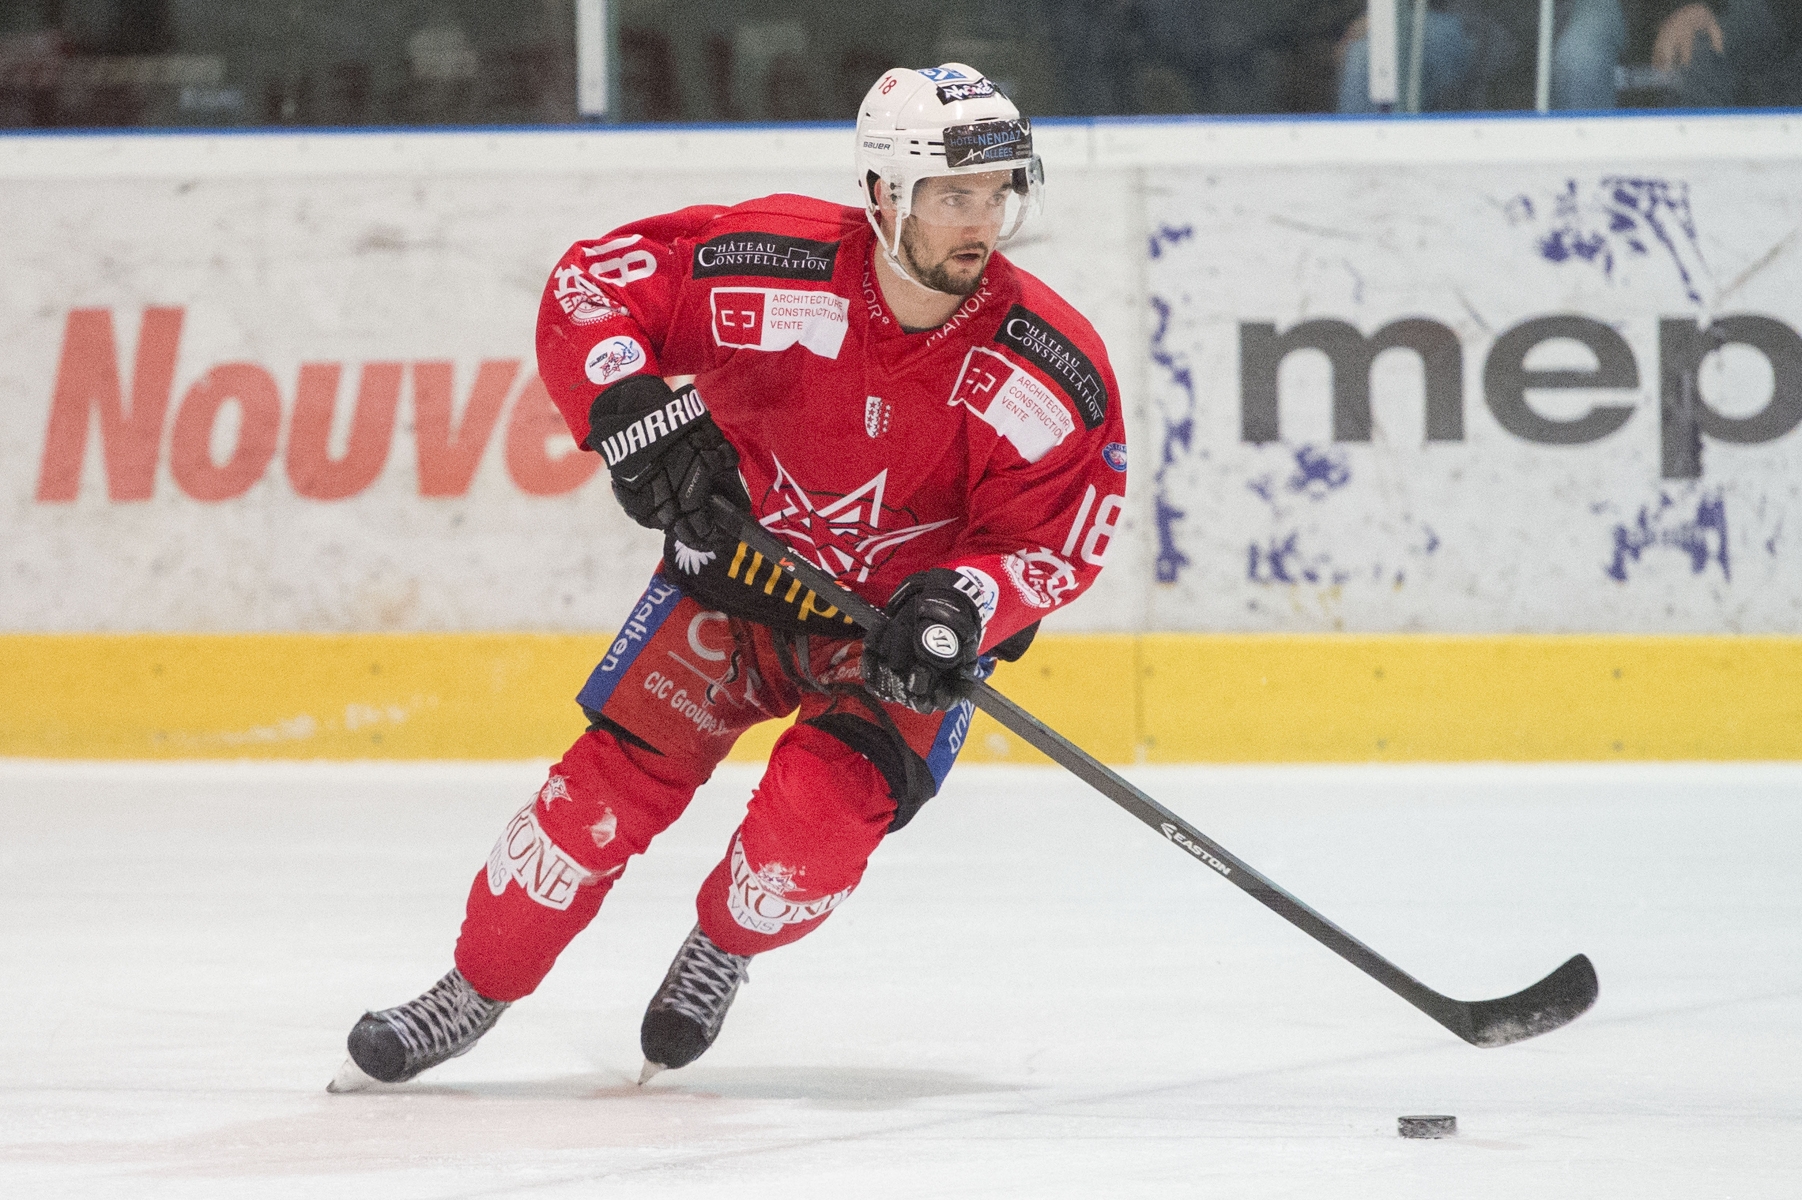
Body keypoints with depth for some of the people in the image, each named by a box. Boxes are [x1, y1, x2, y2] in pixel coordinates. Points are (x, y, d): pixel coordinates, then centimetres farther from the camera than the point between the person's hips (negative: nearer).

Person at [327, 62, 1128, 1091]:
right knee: (615, 781, -9)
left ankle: (723, 952, 13)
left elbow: (1057, 538, -12)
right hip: (738, 569, 1)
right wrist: (635, 415, -29)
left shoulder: (1056, 370, -20)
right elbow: (589, 286, -14)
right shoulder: (778, 264, -23)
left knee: (821, 811, -22)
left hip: (911, 620, -1)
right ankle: (475, 992, 12)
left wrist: (963, 603, -31)